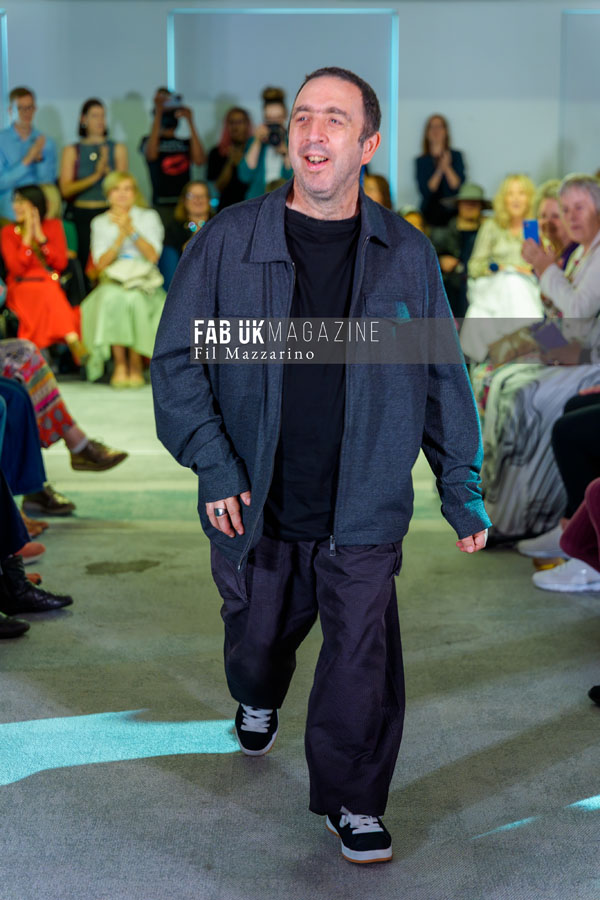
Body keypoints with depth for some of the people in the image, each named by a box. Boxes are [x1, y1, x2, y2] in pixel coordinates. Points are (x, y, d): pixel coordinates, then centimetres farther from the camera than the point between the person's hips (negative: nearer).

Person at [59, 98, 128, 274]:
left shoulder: (118, 149, 11)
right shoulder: (71, 151, 9)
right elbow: (65, 189, -2)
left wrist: (106, 169, -14)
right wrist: (95, 176, -13)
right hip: (80, 215, 0)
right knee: (82, 266, -8)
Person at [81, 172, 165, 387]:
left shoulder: (149, 217, 11)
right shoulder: (100, 222, 14)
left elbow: (153, 256, -3)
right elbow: (101, 264, 2)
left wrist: (132, 230, -12)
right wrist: (121, 237, -9)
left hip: (144, 283, -1)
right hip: (112, 283, 1)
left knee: (133, 299, -36)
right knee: (112, 298, -36)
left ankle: (136, 363, -27)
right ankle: (120, 363, -32)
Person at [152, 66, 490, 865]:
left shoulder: (407, 255, 0)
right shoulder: (230, 240, -5)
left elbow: (443, 377, 7)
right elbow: (175, 357, -2)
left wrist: (462, 488, 6)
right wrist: (212, 464, -11)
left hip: (362, 512, 0)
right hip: (255, 508, 1)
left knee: (363, 657, -4)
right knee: (257, 634, 20)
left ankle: (351, 801, 18)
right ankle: (258, 702, 55)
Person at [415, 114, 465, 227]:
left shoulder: (456, 156, 8)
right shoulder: (421, 161, 9)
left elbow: (459, 185, -1)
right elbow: (424, 191, -3)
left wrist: (447, 168, -13)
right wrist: (439, 171, -13)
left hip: (452, 212, 0)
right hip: (429, 212, 0)